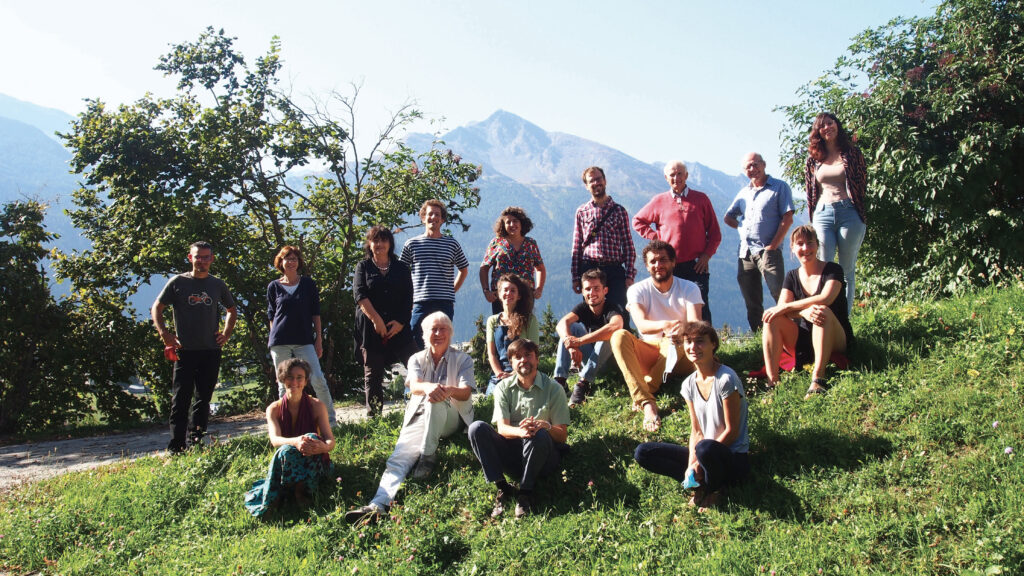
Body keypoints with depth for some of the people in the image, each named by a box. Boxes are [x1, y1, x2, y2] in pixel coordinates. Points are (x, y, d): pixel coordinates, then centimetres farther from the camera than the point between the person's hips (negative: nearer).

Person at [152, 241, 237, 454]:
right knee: (181, 399, -4)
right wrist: (165, 334, -5)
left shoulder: (218, 285, 10)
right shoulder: (178, 282, 2)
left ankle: (196, 441, 18)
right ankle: (175, 447, -2)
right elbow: (156, 309, 7)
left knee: (204, 399, 8)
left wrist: (226, 334, 12)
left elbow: (232, 311, 25)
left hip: (211, 351, 3)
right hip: (184, 350, -3)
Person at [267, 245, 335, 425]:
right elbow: (271, 316, 13)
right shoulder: (274, 286, 8)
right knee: (284, 384, 4)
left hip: (304, 341, -1)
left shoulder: (308, 284, 7)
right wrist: (273, 339, 8)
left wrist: (319, 339, 3)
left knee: (318, 380, -9)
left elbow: (315, 313, 8)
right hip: (280, 342, 1)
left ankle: (330, 419, 2)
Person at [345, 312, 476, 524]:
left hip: (451, 419, -2)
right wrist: (429, 387, -35)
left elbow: (466, 393, -7)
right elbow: (414, 386, -8)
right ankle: (378, 505, -41)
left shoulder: (462, 359, 9)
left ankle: (428, 456, -24)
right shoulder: (417, 359, 14)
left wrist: (448, 391, -32)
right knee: (398, 459, -24)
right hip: (418, 419, 2)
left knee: (435, 401, -36)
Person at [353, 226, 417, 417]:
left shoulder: (401, 268, 13)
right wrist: (376, 320, -14)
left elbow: (408, 299, 7)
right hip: (370, 327, -1)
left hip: (398, 326, 1)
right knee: (372, 372, 3)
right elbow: (359, 295, -4)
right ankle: (373, 415, 10)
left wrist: (401, 322, -8)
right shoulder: (363, 267, 10)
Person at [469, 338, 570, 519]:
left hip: (544, 456, -2)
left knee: (540, 435, -36)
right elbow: (502, 428, -7)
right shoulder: (504, 387, 4)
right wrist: (521, 431, -32)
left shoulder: (553, 389, -2)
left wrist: (545, 425, -30)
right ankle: (502, 489, -22)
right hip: (513, 453, 3)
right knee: (477, 428, -20)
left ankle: (525, 492, -19)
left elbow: (562, 435, -6)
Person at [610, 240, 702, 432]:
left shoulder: (689, 289, 0)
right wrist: (664, 325, -44)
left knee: (673, 341, -35)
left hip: (679, 352, -1)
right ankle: (647, 403, -42)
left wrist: (682, 329, -42)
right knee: (619, 336, -29)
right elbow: (642, 325, -21)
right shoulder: (638, 290, -2)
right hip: (649, 351, 1)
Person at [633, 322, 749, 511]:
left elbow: (732, 431, -15)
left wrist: (699, 464, -17)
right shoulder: (689, 384, 4)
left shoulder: (726, 379, -16)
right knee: (642, 452, -5)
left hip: (734, 459, -6)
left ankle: (712, 489, -9)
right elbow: (696, 431, 4)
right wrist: (692, 464, -13)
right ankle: (701, 482, -11)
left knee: (706, 448, -41)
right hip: (704, 453, 6)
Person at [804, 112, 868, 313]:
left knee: (847, 269, 3)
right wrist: (812, 218, 11)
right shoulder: (813, 158, 12)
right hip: (823, 214, 2)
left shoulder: (852, 153, 7)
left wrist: (862, 215, -1)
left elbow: (862, 183, 5)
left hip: (849, 213, -2)